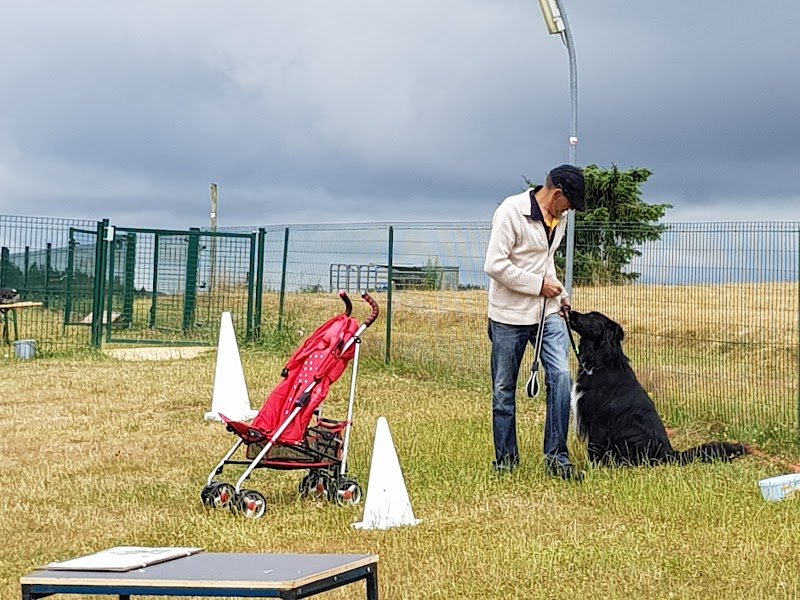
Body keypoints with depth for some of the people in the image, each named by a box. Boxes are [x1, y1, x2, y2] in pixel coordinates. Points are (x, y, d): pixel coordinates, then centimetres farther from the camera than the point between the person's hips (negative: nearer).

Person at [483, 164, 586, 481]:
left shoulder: (558, 217, 9)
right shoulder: (511, 211, -15)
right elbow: (495, 265, -20)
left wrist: (558, 294, 10)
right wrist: (539, 285, -17)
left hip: (547, 312, 5)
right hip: (509, 315, -5)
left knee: (561, 376, -12)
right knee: (504, 389, 5)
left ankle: (557, 457, -6)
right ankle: (505, 460, 19)